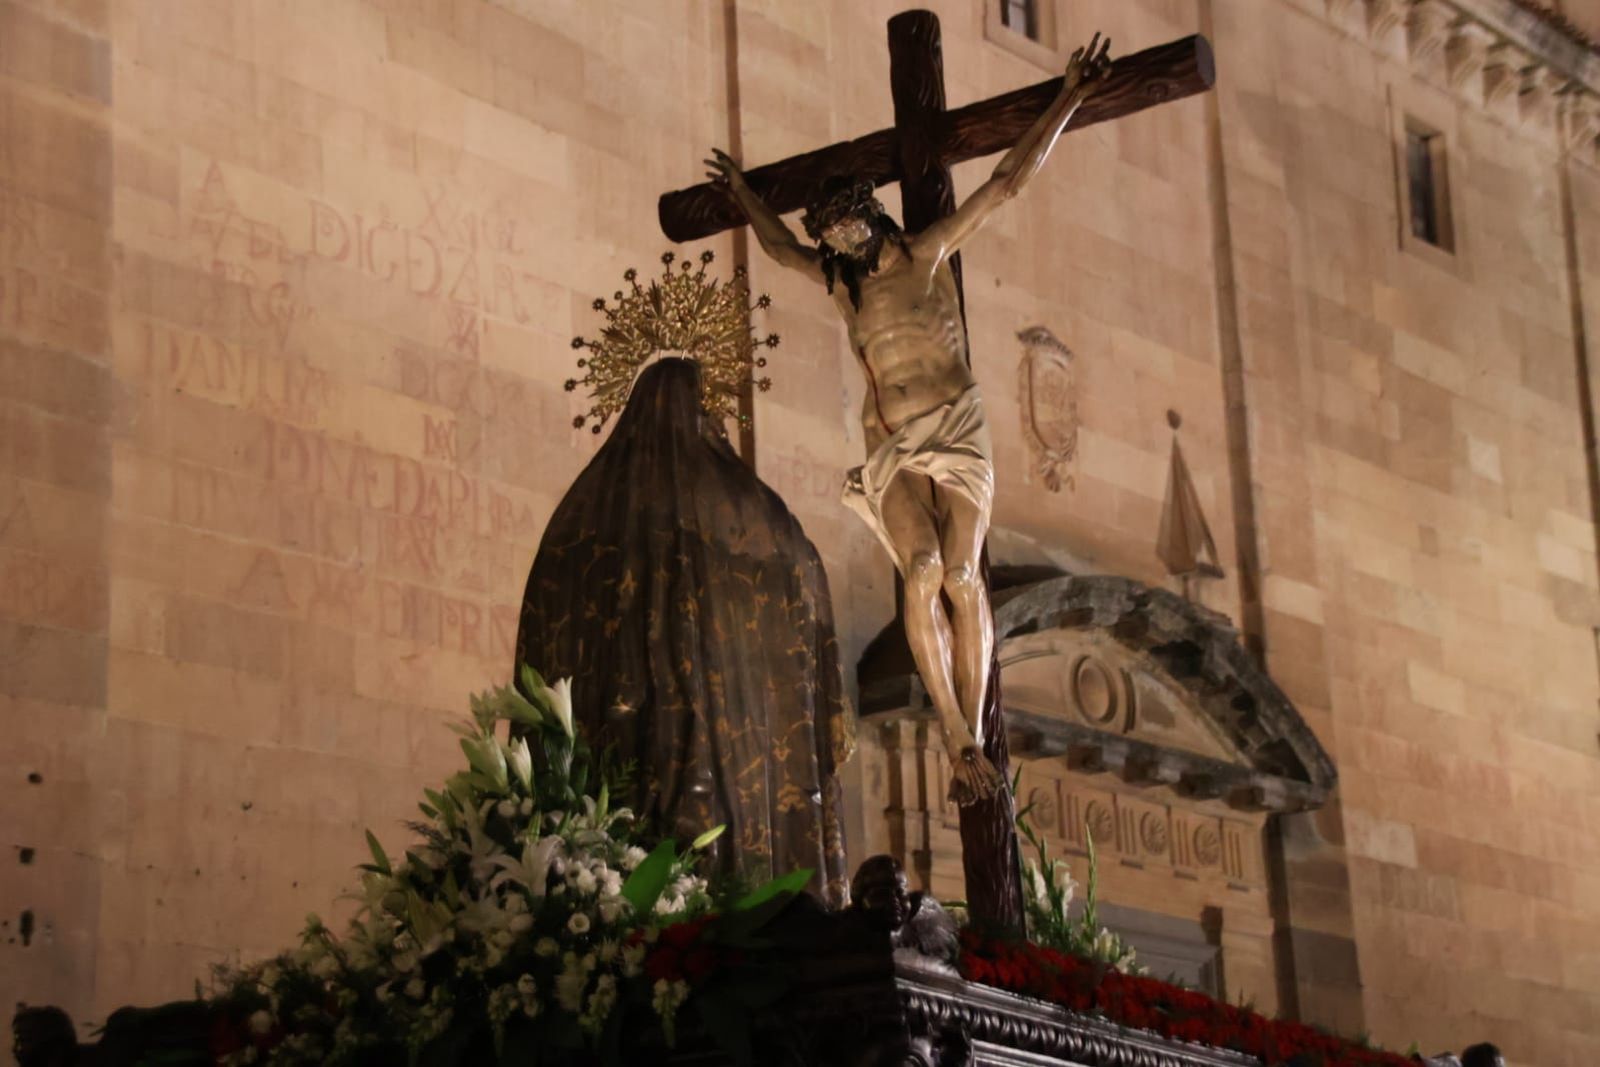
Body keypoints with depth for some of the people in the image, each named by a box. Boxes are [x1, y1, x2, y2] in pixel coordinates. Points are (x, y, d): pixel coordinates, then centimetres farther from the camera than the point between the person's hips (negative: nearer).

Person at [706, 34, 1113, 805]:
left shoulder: (926, 255, 7)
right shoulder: (840, 285, 19)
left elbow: (1010, 180, 6)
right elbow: (780, 245, 41)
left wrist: (1070, 98, 4)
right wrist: (742, 193, 52)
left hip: (955, 432, -2)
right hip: (890, 450, 3)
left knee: (961, 573, -21)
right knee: (922, 571, -22)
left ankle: (972, 736, -18)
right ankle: (957, 739, -26)